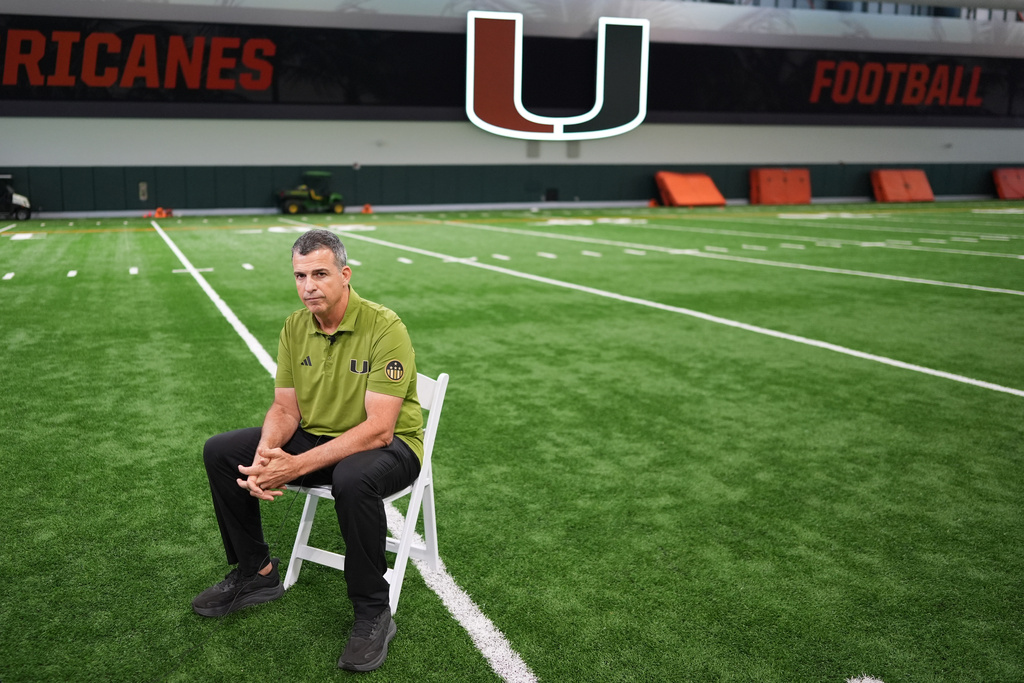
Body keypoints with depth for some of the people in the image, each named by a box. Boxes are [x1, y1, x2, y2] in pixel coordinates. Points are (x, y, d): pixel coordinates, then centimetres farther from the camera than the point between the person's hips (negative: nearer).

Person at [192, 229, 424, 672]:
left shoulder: (384, 327, -23)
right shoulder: (294, 327, -1)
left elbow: (378, 429, -28)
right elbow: (285, 408, 2)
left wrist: (297, 465, -35)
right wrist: (265, 454, -22)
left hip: (391, 445, -7)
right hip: (316, 436, 7)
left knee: (352, 478, -41)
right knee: (220, 452, -4)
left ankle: (373, 614, -19)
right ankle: (255, 572, 14)